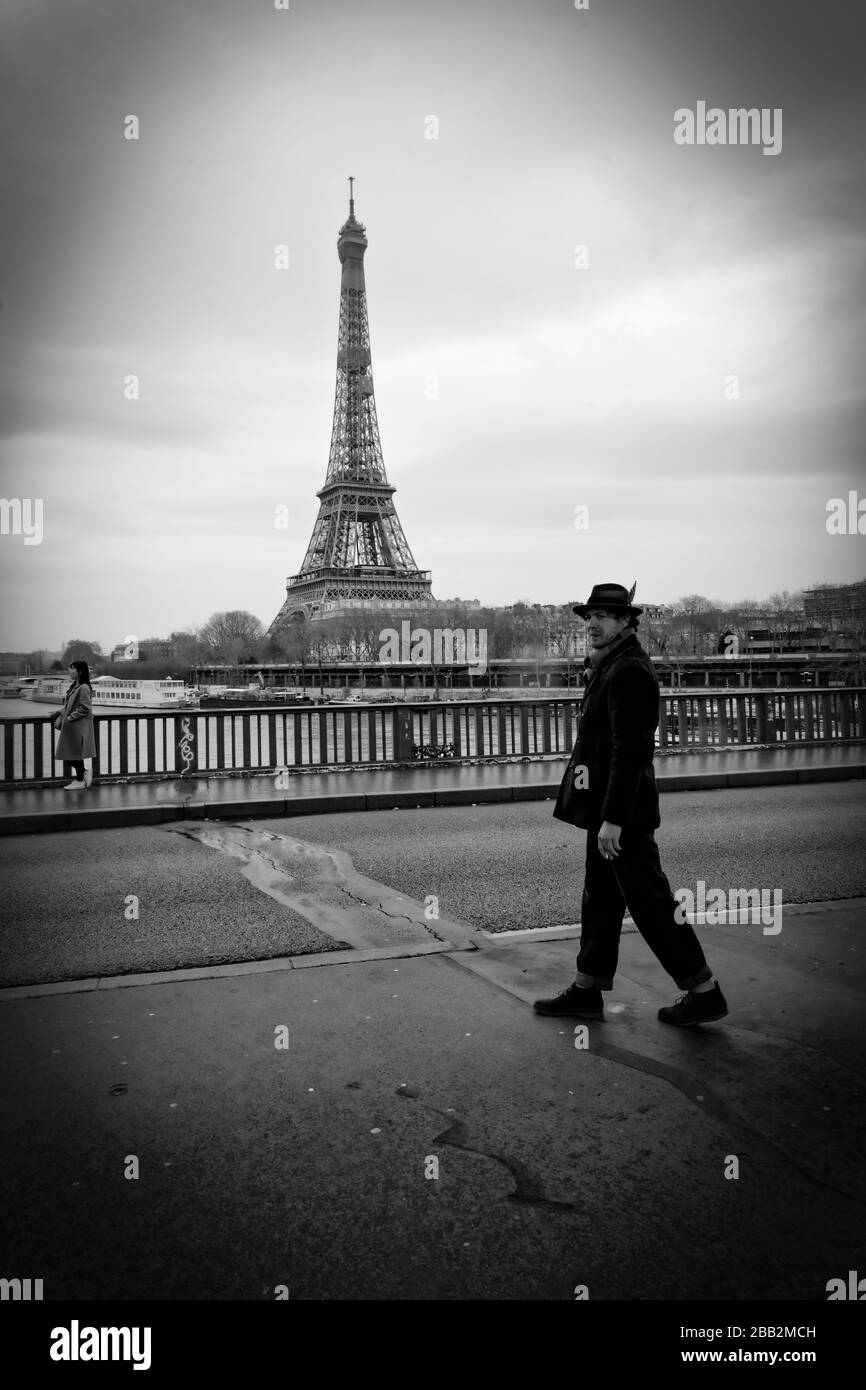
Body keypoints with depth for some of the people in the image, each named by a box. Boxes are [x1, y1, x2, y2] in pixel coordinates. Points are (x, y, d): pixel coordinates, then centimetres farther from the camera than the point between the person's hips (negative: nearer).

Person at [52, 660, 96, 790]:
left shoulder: (83, 688, -16)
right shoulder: (74, 686, 12)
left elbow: (85, 708, -20)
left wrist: (70, 717, -16)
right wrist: (61, 716, 7)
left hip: (79, 725, -9)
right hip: (70, 726, 9)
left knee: (76, 753, -1)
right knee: (69, 754, 10)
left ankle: (80, 781, 9)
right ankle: (85, 771, 22)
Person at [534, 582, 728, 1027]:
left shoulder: (628, 671, -18)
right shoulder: (612, 666, 15)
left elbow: (630, 750, -24)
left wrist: (613, 818, -25)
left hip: (623, 809, -10)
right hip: (606, 806, 10)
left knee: (649, 901, -2)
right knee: (600, 898, 14)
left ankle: (704, 993, 10)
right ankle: (587, 990, 24)